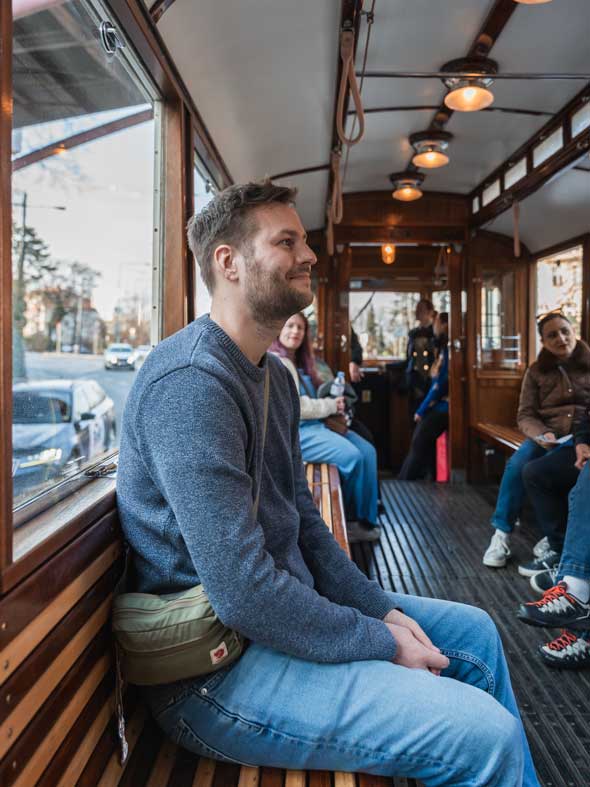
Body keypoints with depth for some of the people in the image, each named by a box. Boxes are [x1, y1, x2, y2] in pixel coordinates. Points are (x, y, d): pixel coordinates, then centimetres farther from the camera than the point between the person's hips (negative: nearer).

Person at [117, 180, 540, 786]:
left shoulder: (274, 374, 9)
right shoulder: (191, 382, -25)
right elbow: (243, 594, -28)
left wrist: (382, 608, 3)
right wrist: (383, 644, -15)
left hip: (285, 608, 10)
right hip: (214, 670, -10)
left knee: (475, 631, 17)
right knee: (486, 736, -18)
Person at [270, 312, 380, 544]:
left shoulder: (300, 361, 19)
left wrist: (333, 405, 1)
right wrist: (331, 406, -10)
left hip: (315, 424, 10)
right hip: (294, 431, -10)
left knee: (367, 451, -6)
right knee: (351, 455, -22)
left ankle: (365, 518, -1)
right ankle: (351, 518, 0)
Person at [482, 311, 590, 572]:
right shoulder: (536, 371, 10)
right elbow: (525, 415, 5)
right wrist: (541, 434, -17)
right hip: (546, 437, 3)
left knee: (534, 471, -32)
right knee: (515, 465, -29)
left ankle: (557, 546, -16)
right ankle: (501, 534, -18)